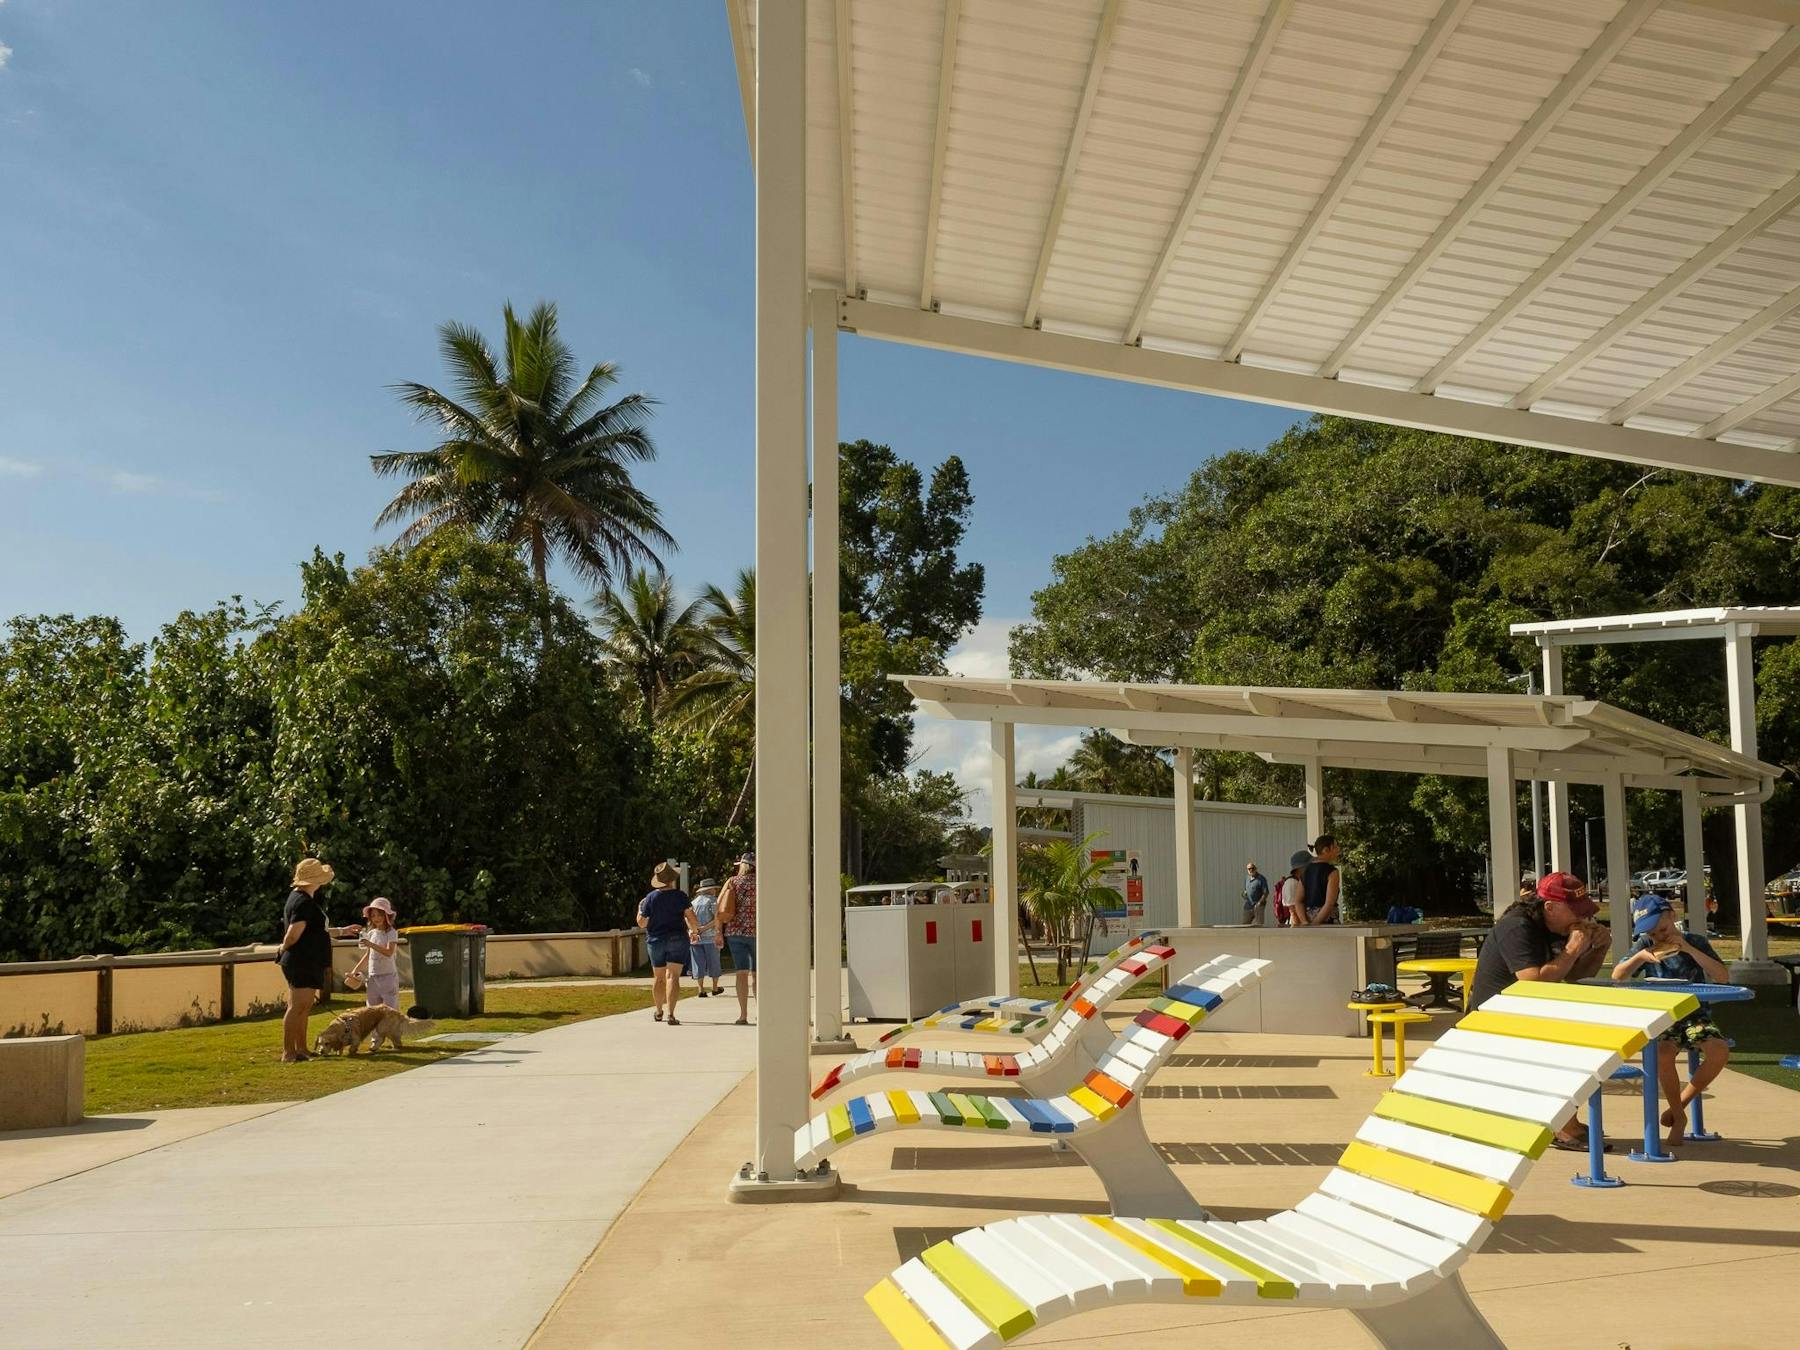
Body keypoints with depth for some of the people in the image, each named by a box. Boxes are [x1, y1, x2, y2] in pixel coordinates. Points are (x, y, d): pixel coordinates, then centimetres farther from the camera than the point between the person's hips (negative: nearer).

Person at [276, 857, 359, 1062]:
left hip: (308, 963, 11)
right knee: (297, 1007, -9)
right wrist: (282, 953, -4)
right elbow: (292, 935, -22)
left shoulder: (302, 898, 17)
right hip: (302, 963, -11)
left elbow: (315, 931, 26)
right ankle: (288, 1053, -8)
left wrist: (341, 931, 30)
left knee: (303, 1007, 15)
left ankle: (301, 1049, 21)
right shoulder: (303, 903, -17)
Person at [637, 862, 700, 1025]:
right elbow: (690, 917, -11)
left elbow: (641, 923, -1)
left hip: (656, 940, 2)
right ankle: (671, 1015, -17)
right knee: (673, 976, -7)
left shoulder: (650, 898, -2)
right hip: (677, 939, -2)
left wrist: (640, 909, 17)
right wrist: (694, 931, 6)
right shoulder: (680, 896, -7)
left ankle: (659, 1012, 31)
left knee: (658, 978, 17)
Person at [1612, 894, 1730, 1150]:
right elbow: (1617, 977, 2)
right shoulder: (1645, 945, 8)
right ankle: (1679, 1117, -9)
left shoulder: (1696, 942, 5)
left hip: (1695, 1015, 0)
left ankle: (1682, 1102, -6)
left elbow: (1723, 977, -7)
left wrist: (1689, 949, -15)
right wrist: (1639, 957, -15)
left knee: (1720, 1051, -30)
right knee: (1663, 1053, -33)